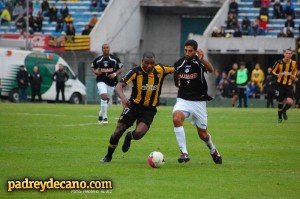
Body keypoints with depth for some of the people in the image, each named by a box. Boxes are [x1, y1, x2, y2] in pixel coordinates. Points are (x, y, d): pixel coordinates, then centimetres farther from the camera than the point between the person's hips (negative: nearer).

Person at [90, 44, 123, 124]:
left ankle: (101, 114, 36)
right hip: (101, 81, -2)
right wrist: (95, 72, -6)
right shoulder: (98, 60, 2)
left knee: (106, 100, 12)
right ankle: (104, 117, -19)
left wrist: (115, 74, -16)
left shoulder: (115, 59, -1)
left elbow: (120, 69, 3)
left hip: (111, 81, 2)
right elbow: (93, 67, 16)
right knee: (104, 96, -22)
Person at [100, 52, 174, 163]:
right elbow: (119, 86, -21)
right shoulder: (136, 72, -15)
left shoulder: (160, 70, -9)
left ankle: (129, 137, 17)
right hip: (133, 106, 0)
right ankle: (108, 156, 23)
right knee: (118, 132, -3)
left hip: (149, 109, 0)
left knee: (138, 134, -23)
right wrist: (122, 97, -42)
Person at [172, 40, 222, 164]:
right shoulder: (179, 64, 1)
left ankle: (213, 150, 41)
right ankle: (184, 153, -25)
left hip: (199, 101, -2)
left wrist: (202, 59, -50)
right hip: (183, 100, 2)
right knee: (176, 119, -30)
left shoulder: (199, 62, -11)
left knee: (203, 134, 7)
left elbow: (211, 70, -36)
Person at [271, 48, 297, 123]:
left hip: (289, 86, 1)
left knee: (289, 102, -17)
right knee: (280, 102, 2)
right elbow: (273, 71, 5)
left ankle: (284, 111, 16)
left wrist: (291, 75, -8)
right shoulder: (279, 62, -3)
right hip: (280, 85, -1)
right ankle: (280, 117, 26)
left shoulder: (294, 63, 2)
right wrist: (277, 75, -14)